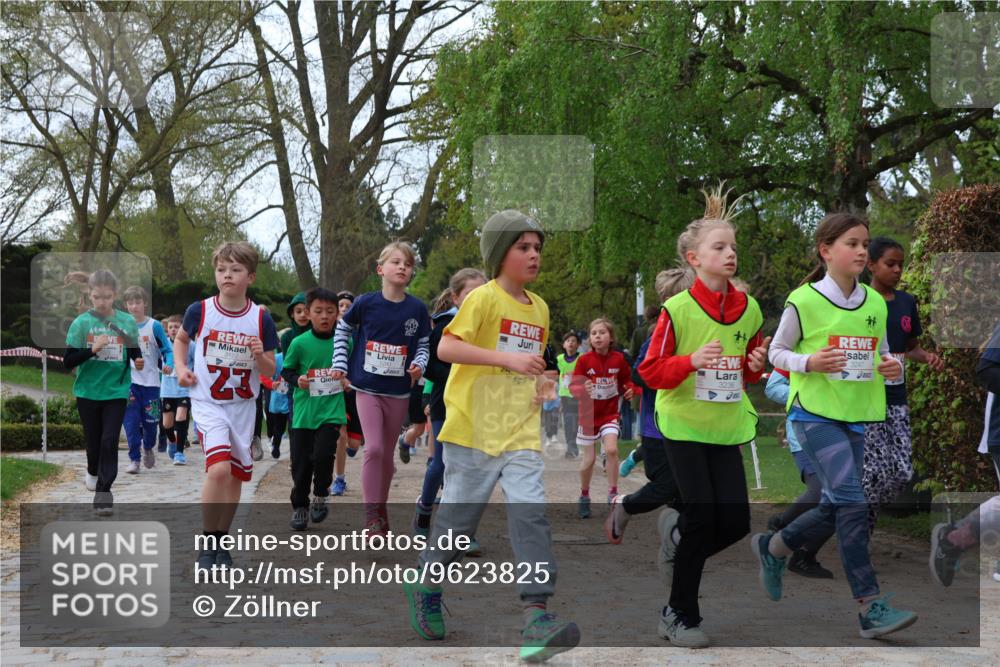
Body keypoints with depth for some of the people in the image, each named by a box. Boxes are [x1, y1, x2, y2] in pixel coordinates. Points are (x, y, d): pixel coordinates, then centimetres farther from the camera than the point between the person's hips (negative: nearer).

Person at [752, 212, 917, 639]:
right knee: (852, 501, -17)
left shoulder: (876, 303, 7)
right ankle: (870, 607, -13)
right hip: (814, 413, -6)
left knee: (835, 508, 11)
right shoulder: (804, 300, -8)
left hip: (856, 416, 6)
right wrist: (808, 362, -18)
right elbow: (777, 352, 1)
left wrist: (893, 368, -5)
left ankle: (771, 548, 39)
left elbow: (882, 355, 18)